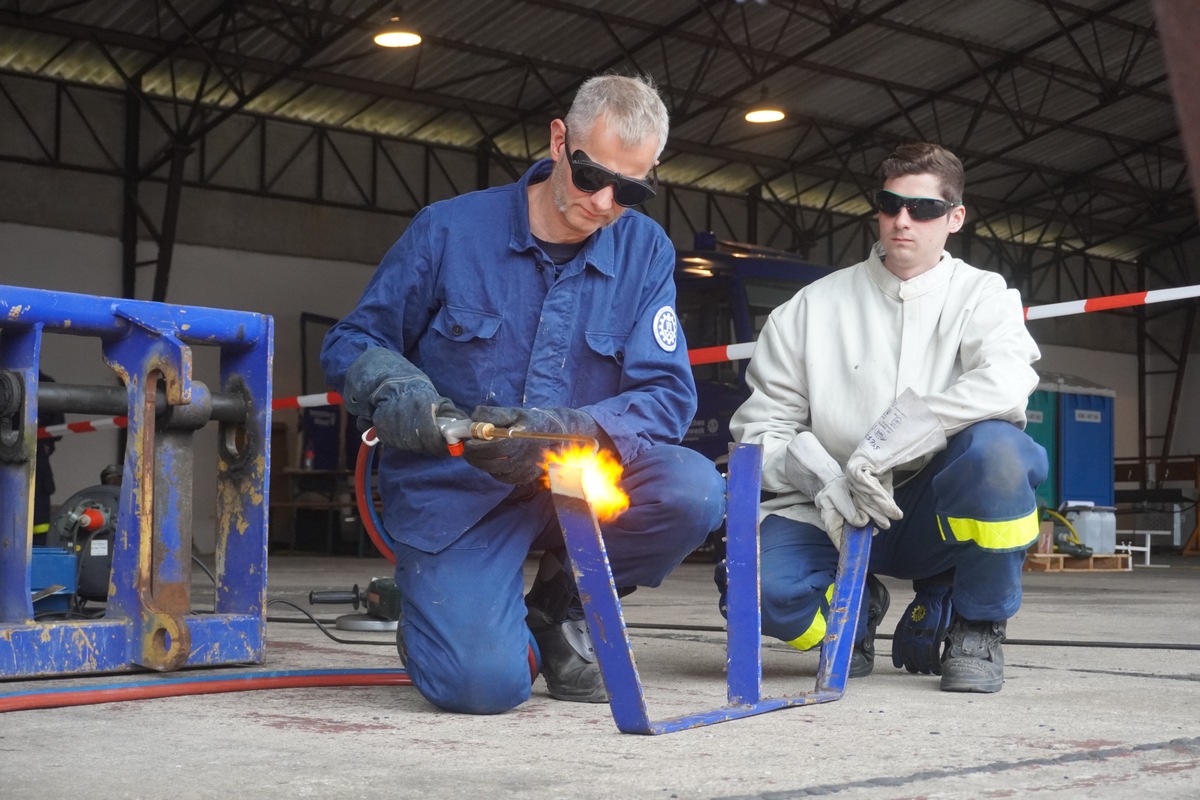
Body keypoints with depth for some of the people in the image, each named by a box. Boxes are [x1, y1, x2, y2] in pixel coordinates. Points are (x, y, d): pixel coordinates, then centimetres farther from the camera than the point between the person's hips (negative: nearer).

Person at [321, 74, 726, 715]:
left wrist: (562, 432, -26)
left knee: (693, 491, -26)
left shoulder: (645, 251, -1)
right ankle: (450, 615, 15)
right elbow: (352, 344, 2)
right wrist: (403, 399, -21)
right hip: (455, 491, -3)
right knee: (484, 684, -25)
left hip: (570, 483, 3)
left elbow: (667, 395, -8)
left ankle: (557, 609, 3)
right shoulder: (450, 230, -6)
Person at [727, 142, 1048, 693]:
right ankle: (856, 611, 10)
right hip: (837, 514, 1)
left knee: (993, 445, -34)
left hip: (940, 511, -1)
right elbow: (761, 426, 2)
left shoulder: (981, 295, 1)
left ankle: (974, 626, -6)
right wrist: (822, 480, -18)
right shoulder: (813, 308, 5)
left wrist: (880, 451, -27)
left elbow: (1006, 383, -21)